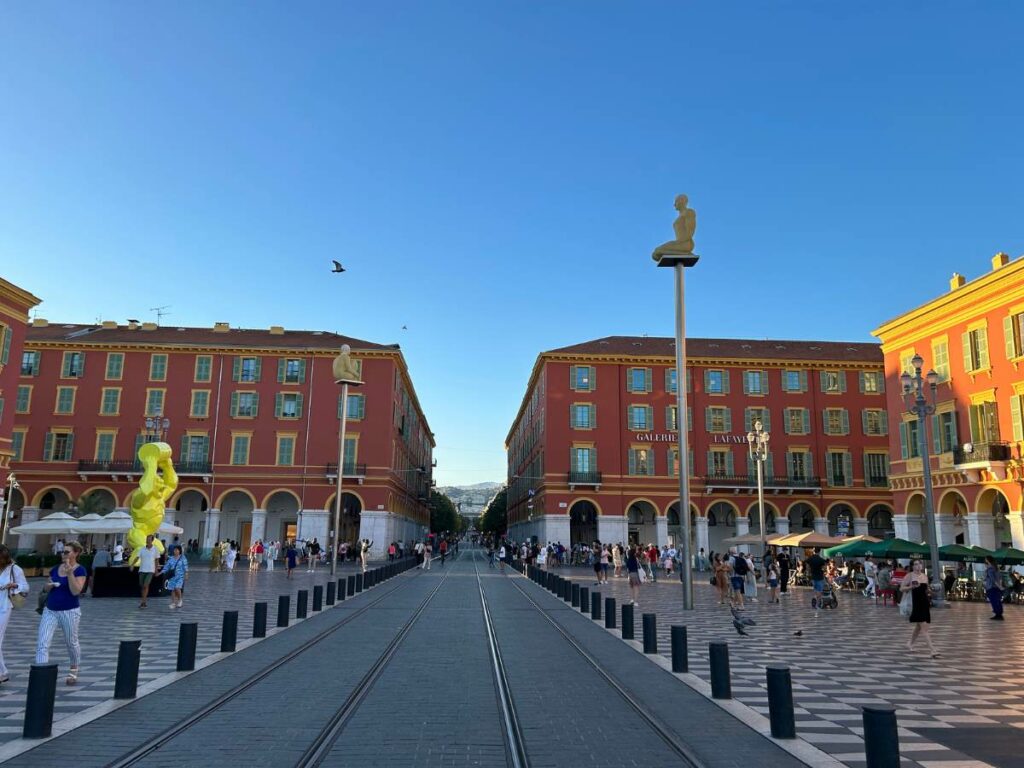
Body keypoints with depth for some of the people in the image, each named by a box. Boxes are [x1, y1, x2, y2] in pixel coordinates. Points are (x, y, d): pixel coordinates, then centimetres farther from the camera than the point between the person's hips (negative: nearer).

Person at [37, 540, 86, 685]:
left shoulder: (80, 570, -10)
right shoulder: (55, 569, 6)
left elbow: (75, 591, -19)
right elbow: (46, 589, 17)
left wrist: (69, 572, -24)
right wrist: (49, 585, -7)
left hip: (70, 611, -5)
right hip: (50, 610, 5)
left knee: (71, 643, 12)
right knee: (42, 643, -8)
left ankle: (73, 671, 33)